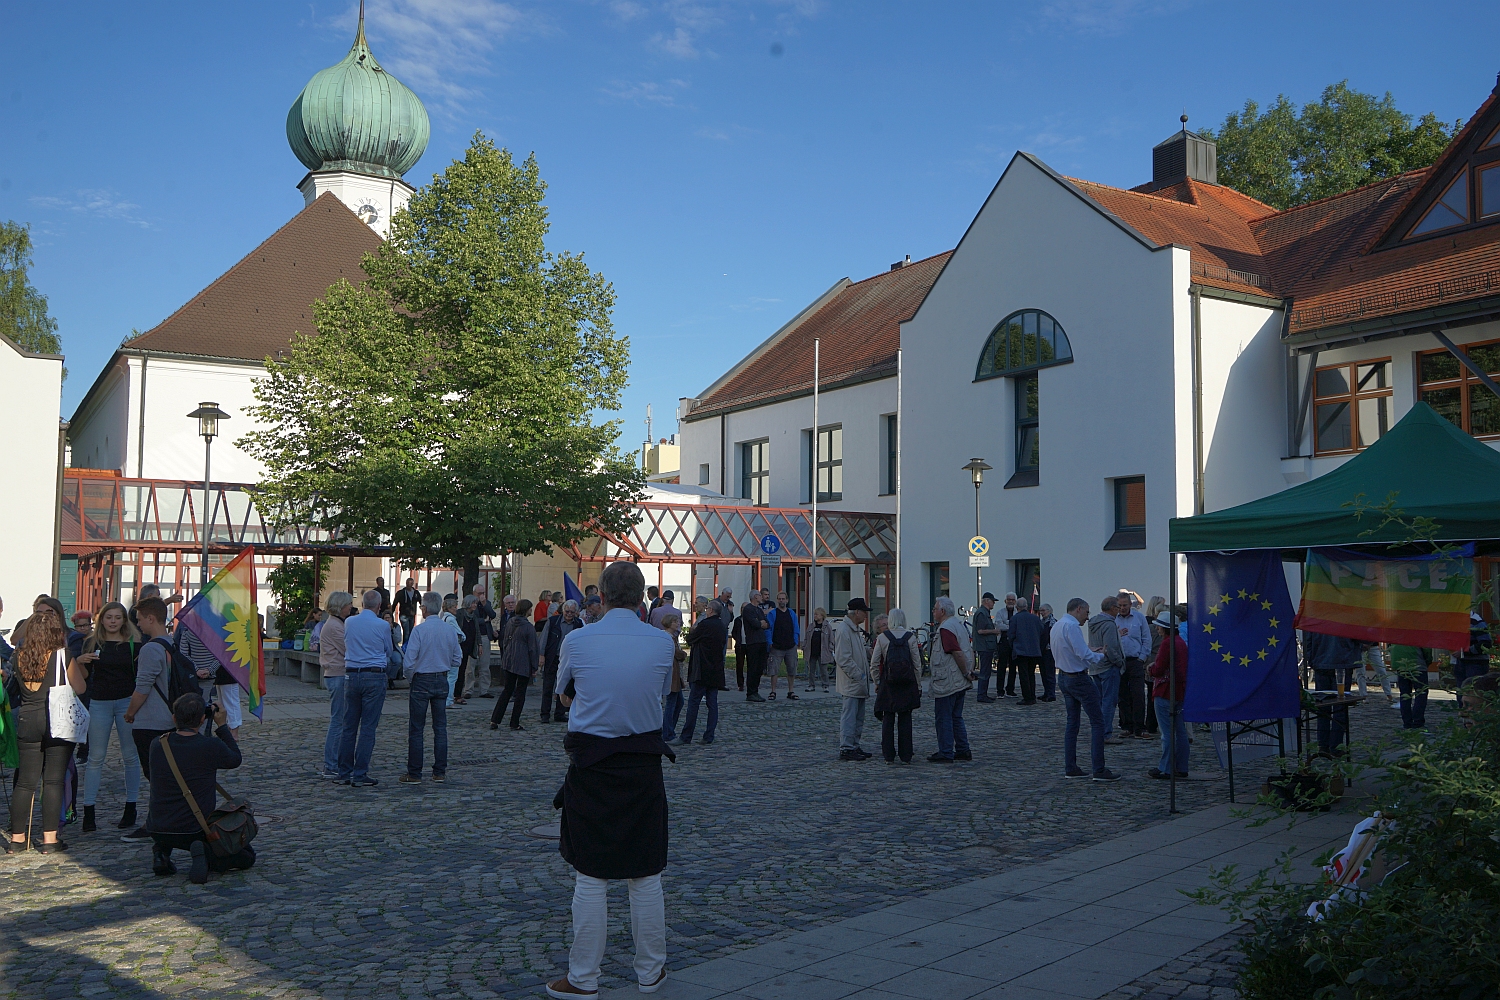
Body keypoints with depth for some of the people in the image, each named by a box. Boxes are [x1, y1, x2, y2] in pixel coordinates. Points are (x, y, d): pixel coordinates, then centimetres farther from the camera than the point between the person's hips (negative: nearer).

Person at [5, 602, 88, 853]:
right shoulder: (63, 656, -10)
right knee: (53, 780, 0)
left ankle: (17, 837, 15)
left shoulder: (20, 656, 1)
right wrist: (77, 664, 8)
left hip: (27, 721, 4)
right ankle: (50, 838, 2)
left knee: (25, 781, 10)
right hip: (58, 721, -4)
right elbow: (80, 688, -5)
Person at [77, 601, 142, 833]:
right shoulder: (92, 643, 5)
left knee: (130, 756, 4)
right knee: (95, 758, 1)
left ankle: (130, 809, 13)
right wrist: (80, 661, -14)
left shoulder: (133, 643, 0)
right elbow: (84, 676, 5)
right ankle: (88, 812, 5)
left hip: (127, 701, -1)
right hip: (99, 703, 1)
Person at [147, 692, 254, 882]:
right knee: (247, 856, 16)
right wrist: (222, 726, 8)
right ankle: (207, 857, -12)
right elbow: (235, 760, 4)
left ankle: (161, 852, 15)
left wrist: (179, 722, 19)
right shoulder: (211, 746, -18)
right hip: (198, 832, -4)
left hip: (159, 831, 4)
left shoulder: (157, 745, -7)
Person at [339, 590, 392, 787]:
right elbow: (388, 651, 7)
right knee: (368, 727, -1)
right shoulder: (383, 625, -8)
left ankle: (344, 773, 15)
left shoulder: (349, 622, 3)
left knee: (349, 726, 10)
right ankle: (360, 775, -1)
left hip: (351, 676, 4)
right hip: (374, 677, -4)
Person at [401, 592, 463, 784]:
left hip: (421, 681, -4)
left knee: (416, 729, 2)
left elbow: (409, 662, -14)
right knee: (440, 727, 9)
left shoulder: (419, 630, -14)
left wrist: (410, 677, 5)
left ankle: (414, 773, 4)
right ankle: (440, 772, 12)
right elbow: (457, 660, 7)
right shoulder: (451, 630, 0)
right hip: (442, 681, 4)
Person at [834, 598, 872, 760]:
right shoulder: (843, 630, -17)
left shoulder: (856, 629, 16)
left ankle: (854, 747, 21)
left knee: (858, 717, 14)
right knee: (849, 715, -6)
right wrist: (858, 675, -19)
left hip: (859, 683, 10)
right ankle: (846, 749, -2)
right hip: (851, 683, -10)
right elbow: (843, 658, -21)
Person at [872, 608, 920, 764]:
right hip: (908, 685, 1)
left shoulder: (882, 638, -4)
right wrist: (919, 686, 8)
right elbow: (917, 664, -1)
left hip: (887, 684, -1)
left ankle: (889, 755, 7)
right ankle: (905, 755, 9)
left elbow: (874, 664, -3)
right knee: (905, 720, 7)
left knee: (888, 720, 6)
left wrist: (877, 683, 10)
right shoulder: (910, 637, -2)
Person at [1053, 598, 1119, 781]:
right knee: (1097, 722, -4)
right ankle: (1099, 770, -6)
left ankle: (1070, 768, 15)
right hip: (1079, 678, -10)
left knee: (1072, 722, 14)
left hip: (1063, 676, 10)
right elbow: (1083, 654, -22)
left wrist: (1089, 650, 15)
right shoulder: (1072, 626, -18)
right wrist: (1101, 655, -5)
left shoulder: (1056, 626, 11)